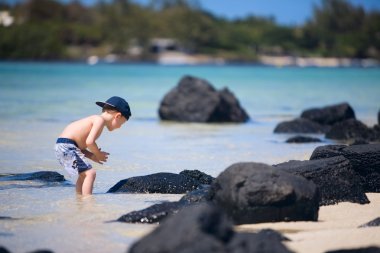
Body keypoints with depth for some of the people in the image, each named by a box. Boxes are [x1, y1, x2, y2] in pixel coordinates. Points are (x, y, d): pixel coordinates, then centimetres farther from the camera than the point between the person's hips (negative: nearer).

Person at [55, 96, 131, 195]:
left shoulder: (94, 120, 20)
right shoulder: (100, 120, -10)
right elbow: (89, 142, -21)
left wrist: (91, 156, 11)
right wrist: (98, 154, -4)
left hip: (63, 146, 11)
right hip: (67, 146, -11)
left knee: (84, 174, 25)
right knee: (90, 173, -13)